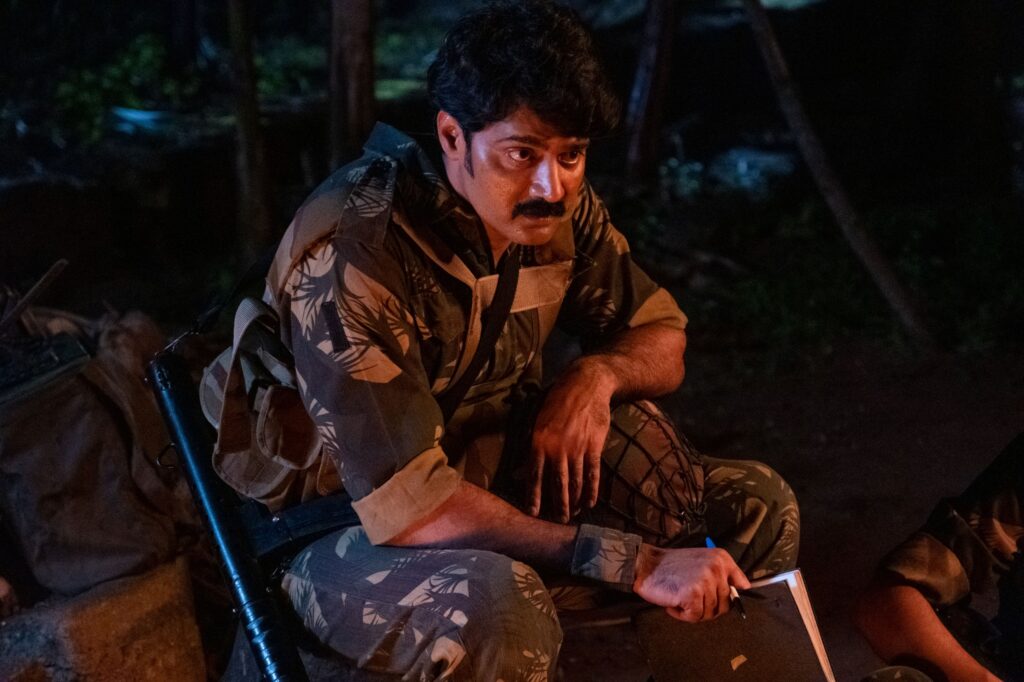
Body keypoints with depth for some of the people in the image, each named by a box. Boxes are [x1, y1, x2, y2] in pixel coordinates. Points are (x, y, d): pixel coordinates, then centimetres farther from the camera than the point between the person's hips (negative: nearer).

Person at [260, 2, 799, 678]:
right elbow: (407, 507, -33)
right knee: (494, 606, -39)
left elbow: (662, 341, 7)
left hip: (492, 482, 7)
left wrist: (596, 375, -18)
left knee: (757, 509, -3)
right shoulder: (350, 260, -29)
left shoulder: (559, 208, -8)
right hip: (351, 532, -7)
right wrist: (634, 560, -35)